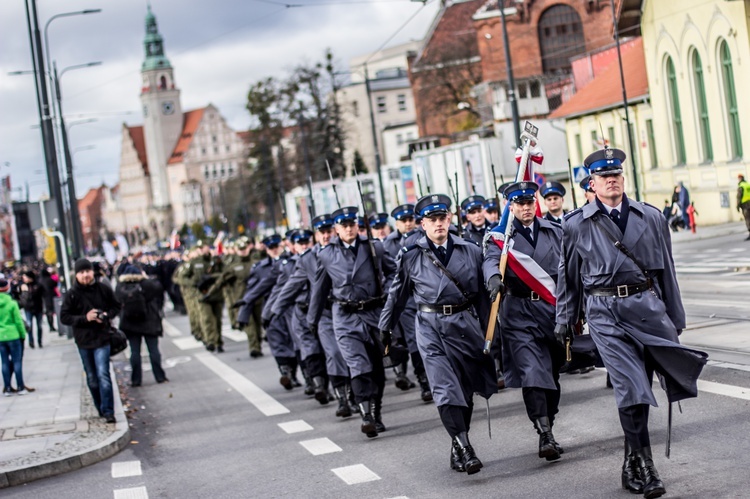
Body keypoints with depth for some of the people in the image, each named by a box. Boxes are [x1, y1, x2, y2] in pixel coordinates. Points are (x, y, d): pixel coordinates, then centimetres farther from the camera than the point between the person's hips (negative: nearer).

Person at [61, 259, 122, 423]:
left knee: (103, 375, -13)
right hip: (83, 341, 2)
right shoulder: (72, 294, -4)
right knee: (92, 379, 12)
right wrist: (85, 318, -18)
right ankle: (100, 409, 26)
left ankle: (108, 411, -11)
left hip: (102, 338, -2)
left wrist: (107, 315, -11)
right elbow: (64, 317, -5)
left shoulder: (103, 289, -3)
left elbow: (116, 306, 9)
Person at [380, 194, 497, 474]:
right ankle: (464, 450, -11)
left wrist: (487, 330, 10)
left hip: (466, 323, 3)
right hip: (431, 327, -2)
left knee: (466, 390, 10)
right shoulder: (411, 256, 1)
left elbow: (482, 293, 10)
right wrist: (385, 327, 14)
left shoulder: (471, 251, 5)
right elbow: (398, 294, 10)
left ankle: (458, 447, 26)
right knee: (445, 390, -12)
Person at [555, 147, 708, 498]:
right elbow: (567, 276, 11)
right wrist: (564, 320, 12)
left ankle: (633, 464, 22)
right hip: (606, 313, -2)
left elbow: (666, 269, 13)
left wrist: (675, 317, 14)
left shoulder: (651, 217, 10)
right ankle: (643, 469, -2)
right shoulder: (576, 226, 5)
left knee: (639, 387, 3)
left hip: (647, 306, 2)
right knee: (630, 387, -9)